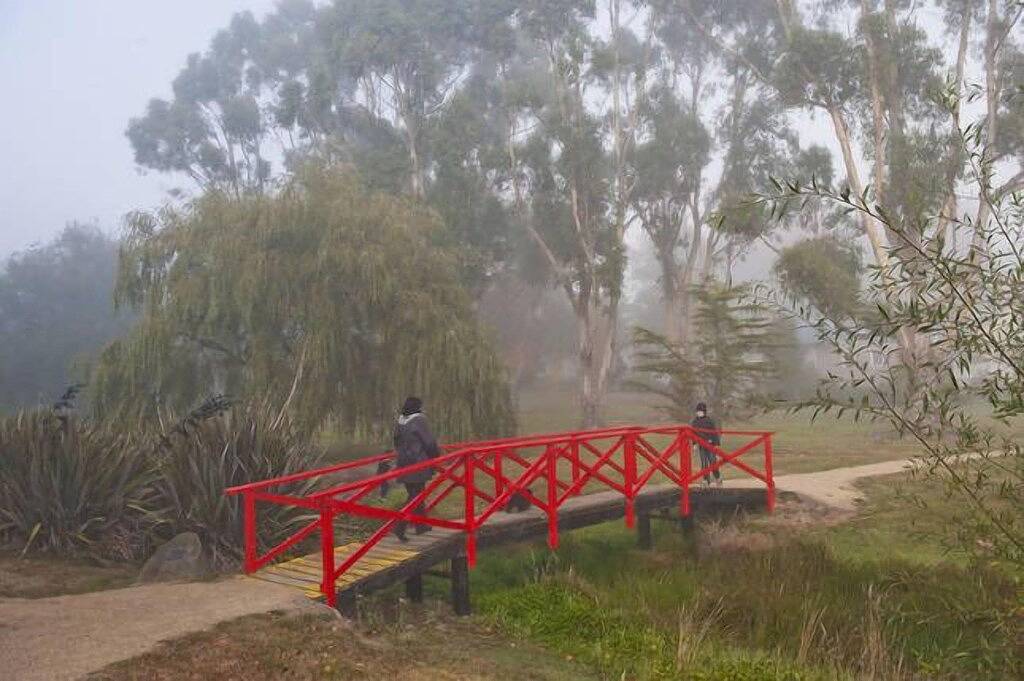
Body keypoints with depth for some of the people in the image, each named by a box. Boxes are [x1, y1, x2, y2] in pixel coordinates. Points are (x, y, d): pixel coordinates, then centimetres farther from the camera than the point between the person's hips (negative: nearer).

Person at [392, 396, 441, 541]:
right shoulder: (419, 421, -15)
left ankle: (421, 525, 28)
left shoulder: (399, 422, 8)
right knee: (415, 496, -2)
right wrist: (437, 453, 7)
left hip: (403, 465, 8)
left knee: (414, 494, 18)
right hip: (417, 465, -8)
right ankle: (400, 526, -11)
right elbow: (430, 443, -12)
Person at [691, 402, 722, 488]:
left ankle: (718, 478, 17)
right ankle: (706, 480, 10)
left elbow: (716, 432, -6)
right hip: (701, 445, 4)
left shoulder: (710, 421, -9)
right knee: (704, 464, 3)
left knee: (712, 462, -3)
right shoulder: (695, 422, 3)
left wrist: (717, 444, -9)